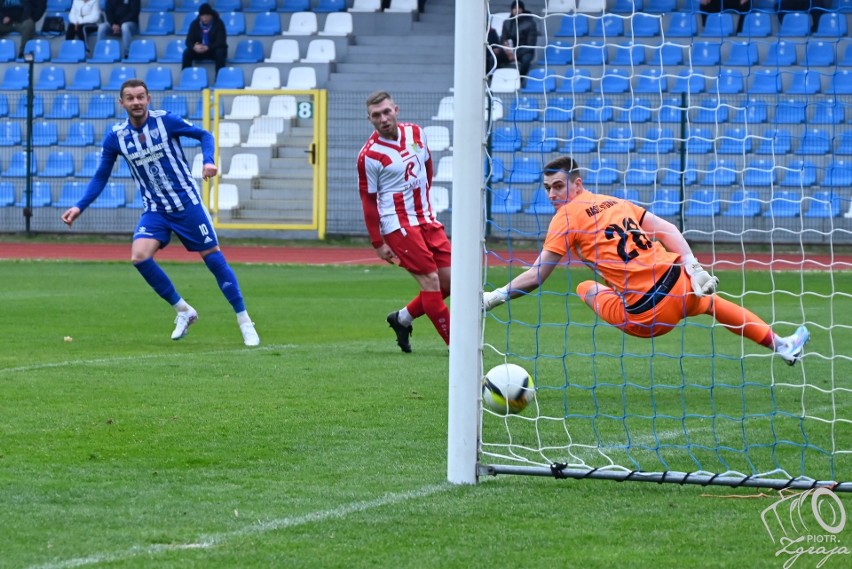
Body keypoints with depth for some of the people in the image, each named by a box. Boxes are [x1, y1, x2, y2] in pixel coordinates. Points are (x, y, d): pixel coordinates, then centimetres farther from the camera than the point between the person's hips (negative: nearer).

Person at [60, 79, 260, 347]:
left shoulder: (165, 120, -12)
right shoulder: (116, 136, -4)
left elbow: (204, 135, -1)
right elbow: (101, 177, 5)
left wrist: (208, 161, -19)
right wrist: (79, 207, -6)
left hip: (187, 203, -2)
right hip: (155, 210, 2)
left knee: (213, 258, -3)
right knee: (139, 256, -19)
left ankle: (244, 322, 8)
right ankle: (183, 311, -1)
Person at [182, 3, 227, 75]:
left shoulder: (218, 23, -15)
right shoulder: (194, 24, -6)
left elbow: (221, 41, -23)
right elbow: (189, 40, -11)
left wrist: (208, 47, -38)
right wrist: (194, 47, -36)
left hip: (214, 50, -2)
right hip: (199, 50, 2)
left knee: (220, 53, -36)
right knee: (187, 52, -26)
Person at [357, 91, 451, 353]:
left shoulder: (415, 133, 4)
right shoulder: (369, 155, -13)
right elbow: (368, 201, -9)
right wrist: (378, 243, -8)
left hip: (427, 220, 7)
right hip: (398, 225, -7)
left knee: (449, 280, 3)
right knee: (430, 280, -11)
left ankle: (402, 318, 22)